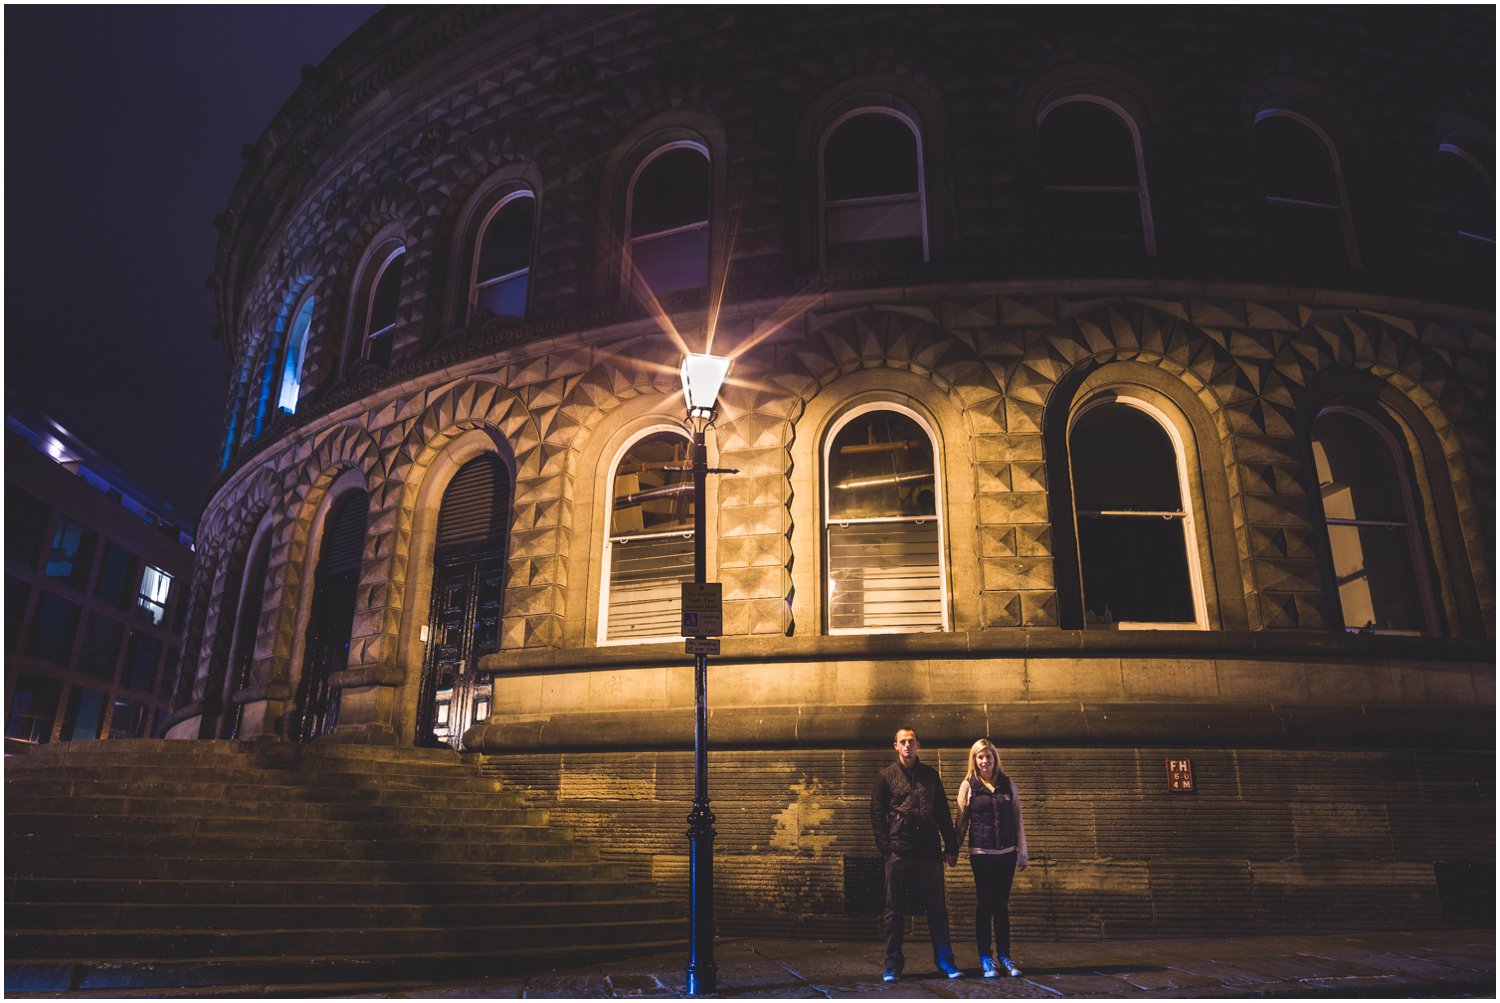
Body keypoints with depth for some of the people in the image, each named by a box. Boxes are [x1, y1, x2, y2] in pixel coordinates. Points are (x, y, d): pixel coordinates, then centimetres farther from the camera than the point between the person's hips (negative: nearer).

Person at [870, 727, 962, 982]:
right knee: (894, 909, 3)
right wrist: (886, 847, -8)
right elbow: (876, 814, 2)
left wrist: (951, 847, 7)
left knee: (936, 908, 6)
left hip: (929, 851, 2)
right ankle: (893, 964, 12)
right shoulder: (886, 776, 5)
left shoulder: (930, 774, 12)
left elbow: (943, 813, 12)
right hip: (899, 852, -2)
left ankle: (945, 960, 16)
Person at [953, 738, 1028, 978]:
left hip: (1006, 853, 2)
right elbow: (961, 821, 4)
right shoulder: (968, 786, 0)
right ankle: (985, 958, 9)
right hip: (981, 853, -2)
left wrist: (1023, 852, 8)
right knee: (985, 905, 1)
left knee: (1002, 905, 9)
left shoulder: (1008, 785, 6)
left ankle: (1004, 956, 18)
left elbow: (1018, 820, 9)